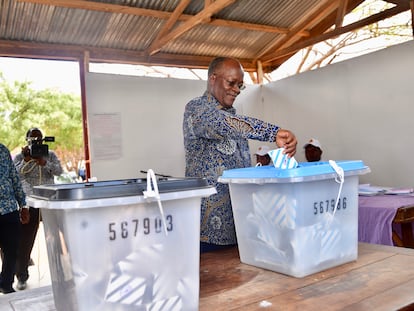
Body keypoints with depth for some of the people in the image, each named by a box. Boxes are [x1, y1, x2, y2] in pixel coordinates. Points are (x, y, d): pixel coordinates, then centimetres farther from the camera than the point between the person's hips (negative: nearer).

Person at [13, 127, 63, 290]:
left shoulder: (50, 155, 10)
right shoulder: (19, 157, 7)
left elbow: (59, 171, -5)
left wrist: (44, 163, -20)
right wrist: (26, 160, -19)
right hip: (30, 204, -1)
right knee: (25, 241, 1)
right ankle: (22, 277, 14)